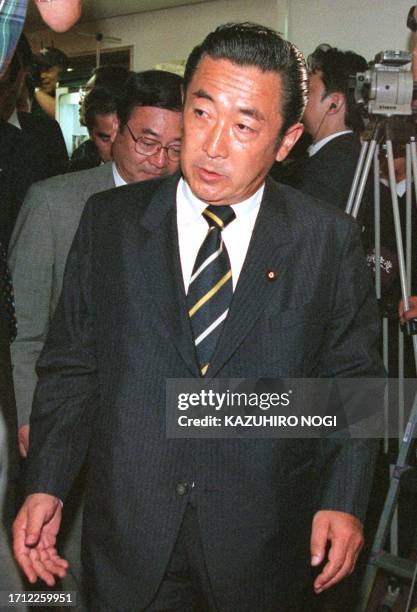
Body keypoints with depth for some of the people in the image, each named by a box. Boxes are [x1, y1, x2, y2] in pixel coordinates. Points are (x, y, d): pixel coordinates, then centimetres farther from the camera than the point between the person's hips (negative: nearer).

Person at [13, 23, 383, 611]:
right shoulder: (109, 221, -3)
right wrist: (46, 485, -6)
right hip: (129, 529, 1)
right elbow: (70, 365, 1)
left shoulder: (330, 240, -6)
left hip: (262, 538, 0)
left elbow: (353, 380, 1)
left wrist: (344, 499, -7)